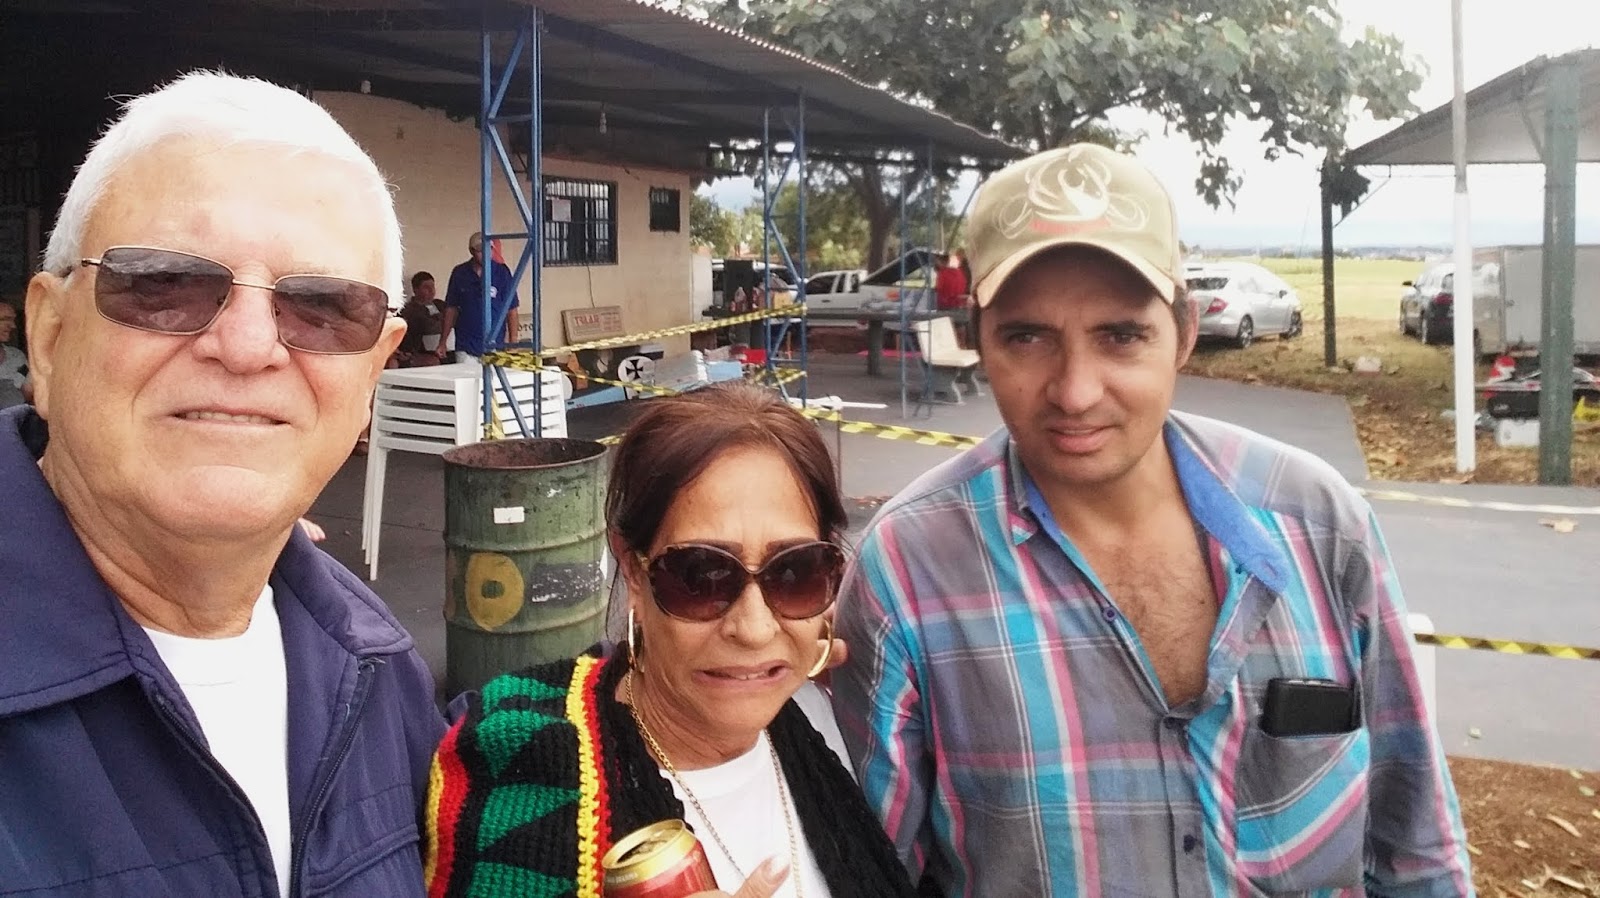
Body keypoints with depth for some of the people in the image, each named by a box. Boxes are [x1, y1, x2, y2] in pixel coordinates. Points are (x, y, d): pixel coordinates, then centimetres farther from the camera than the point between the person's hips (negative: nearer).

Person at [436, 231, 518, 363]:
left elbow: (511, 309, 0)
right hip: (465, 347, 2)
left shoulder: (501, 271, -2)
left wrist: (513, 342, -6)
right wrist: (442, 343, 8)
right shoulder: (459, 273, 4)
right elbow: (451, 308, 11)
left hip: (494, 347, -2)